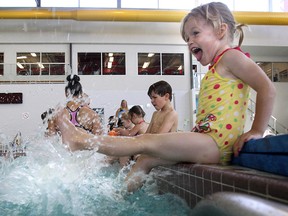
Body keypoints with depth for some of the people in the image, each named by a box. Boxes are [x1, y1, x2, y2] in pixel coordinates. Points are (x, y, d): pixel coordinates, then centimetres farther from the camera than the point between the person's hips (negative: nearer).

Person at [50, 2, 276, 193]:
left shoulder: (231, 56, -3)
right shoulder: (215, 70, 26)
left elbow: (267, 88, -14)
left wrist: (257, 131, -14)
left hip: (216, 143, -10)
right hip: (205, 141, 10)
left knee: (146, 141, -12)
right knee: (147, 157, 7)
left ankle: (82, 140, -7)